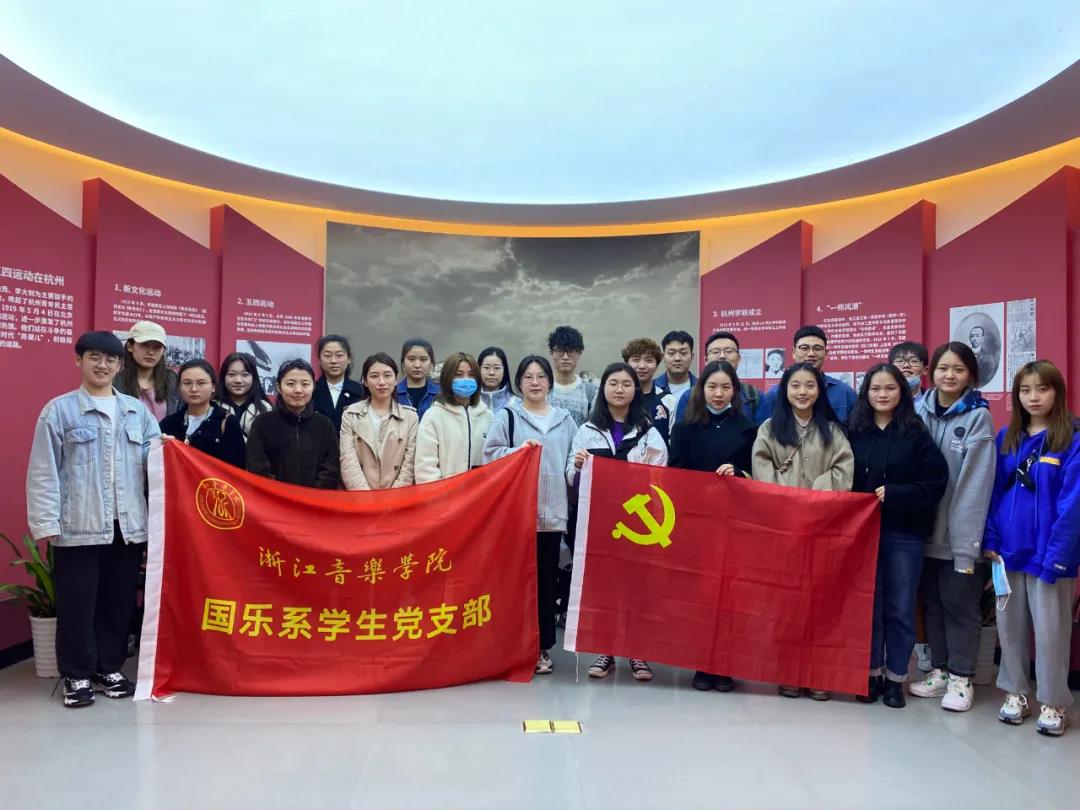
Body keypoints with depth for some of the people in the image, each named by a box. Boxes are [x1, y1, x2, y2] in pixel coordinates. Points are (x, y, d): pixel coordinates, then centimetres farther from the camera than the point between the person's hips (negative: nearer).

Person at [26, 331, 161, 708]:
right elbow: (43, 472, -2)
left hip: (128, 525, 3)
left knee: (120, 602, 11)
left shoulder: (137, 410, 10)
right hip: (78, 527, -3)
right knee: (77, 605, 4)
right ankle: (77, 676, 19)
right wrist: (46, 522, -8)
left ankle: (109, 668, 26)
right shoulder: (59, 410, 0)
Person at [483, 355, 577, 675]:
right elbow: (490, 456, -4)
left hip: (552, 511, 3)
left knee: (547, 579, 7)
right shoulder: (506, 416, 3)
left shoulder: (564, 419, 14)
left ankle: (543, 646, 17)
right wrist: (518, 450, -16)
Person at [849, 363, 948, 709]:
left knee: (900, 608, 7)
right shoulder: (854, 433, 3)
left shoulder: (916, 434, -1)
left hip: (904, 534, -1)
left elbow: (936, 483, -6)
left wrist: (894, 494, -16)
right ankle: (872, 673, 21)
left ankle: (895, 677, 20)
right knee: (868, 605, 8)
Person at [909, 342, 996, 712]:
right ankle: (939, 670, 29)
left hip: (960, 533, -4)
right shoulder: (919, 410, 1)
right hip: (925, 529, 4)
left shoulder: (978, 417, -9)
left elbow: (975, 484, -13)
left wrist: (967, 542, -16)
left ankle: (961, 678, 21)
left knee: (959, 605, 7)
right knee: (932, 601, 14)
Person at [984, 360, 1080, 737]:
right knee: (1009, 624, 13)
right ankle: (1015, 691, 28)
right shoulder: (1006, 438, 7)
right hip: (1009, 549, 4)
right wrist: (990, 539, 0)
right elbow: (995, 492, 8)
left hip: (1048, 551, -4)